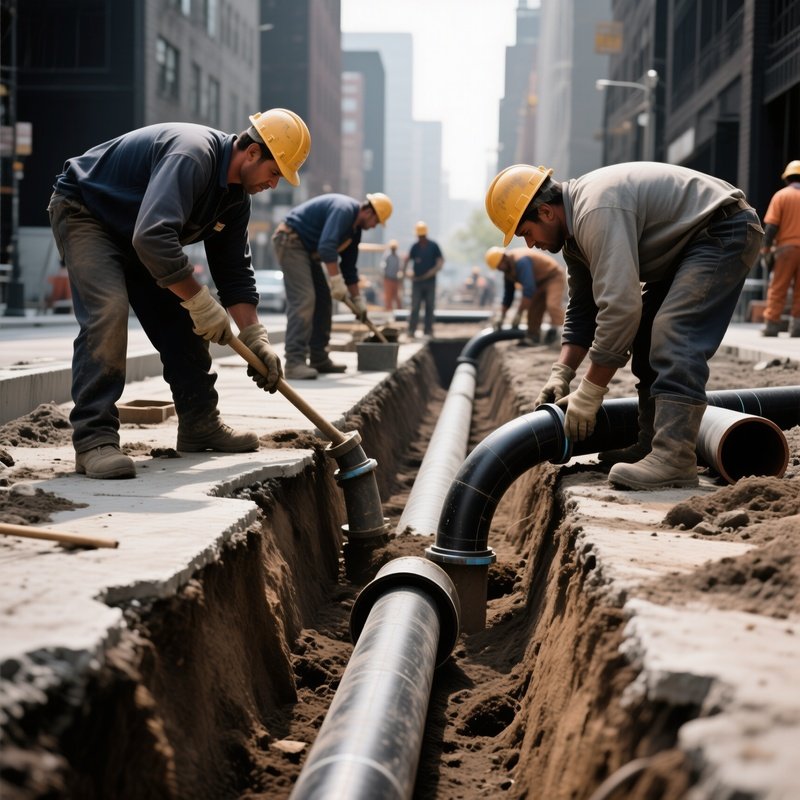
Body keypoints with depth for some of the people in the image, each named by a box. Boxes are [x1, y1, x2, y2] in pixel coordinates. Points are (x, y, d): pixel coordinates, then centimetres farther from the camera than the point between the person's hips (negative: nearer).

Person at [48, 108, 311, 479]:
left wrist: (256, 339, -3)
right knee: (108, 310, -26)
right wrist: (200, 300, -34)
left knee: (178, 318, 4)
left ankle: (199, 425, 15)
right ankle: (94, 440, -26)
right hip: (83, 212, -9)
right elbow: (152, 237, -43)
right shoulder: (191, 155, -33)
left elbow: (235, 272, 4)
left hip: (139, 235, 9)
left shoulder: (236, 196, -3)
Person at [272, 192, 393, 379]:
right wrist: (337, 281, -31)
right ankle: (294, 362, -25)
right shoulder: (344, 209, -20)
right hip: (290, 240, -11)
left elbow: (349, 267, 20)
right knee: (304, 299, -20)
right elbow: (327, 246, -33)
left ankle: (319, 359, 15)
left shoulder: (355, 229, 12)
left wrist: (357, 300, 21)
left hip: (306, 248, 11)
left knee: (323, 300, 11)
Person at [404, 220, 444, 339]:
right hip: (417, 280, 0)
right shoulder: (415, 246, 4)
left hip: (430, 281, 0)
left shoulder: (433, 246, 0)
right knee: (415, 306, -4)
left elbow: (441, 260, 0)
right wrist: (406, 269, -5)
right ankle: (411, 330, -3)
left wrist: (434, 270, -15)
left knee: (430, 306, 4)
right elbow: (408, 258, 13)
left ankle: (428, 330, 10)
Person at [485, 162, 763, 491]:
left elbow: (619, 307, -32)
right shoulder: (573, 227, 6)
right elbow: (582, 310, 12)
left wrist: (588, 395, -26)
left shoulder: (596, 213, -28)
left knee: (674, 331, -24)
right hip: (690, 241, 11)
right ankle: (653, 446, 13)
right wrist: (561, 374, 0)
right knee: (647, 334, 11)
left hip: (725, 230, -11)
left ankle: (674, 460, -32)